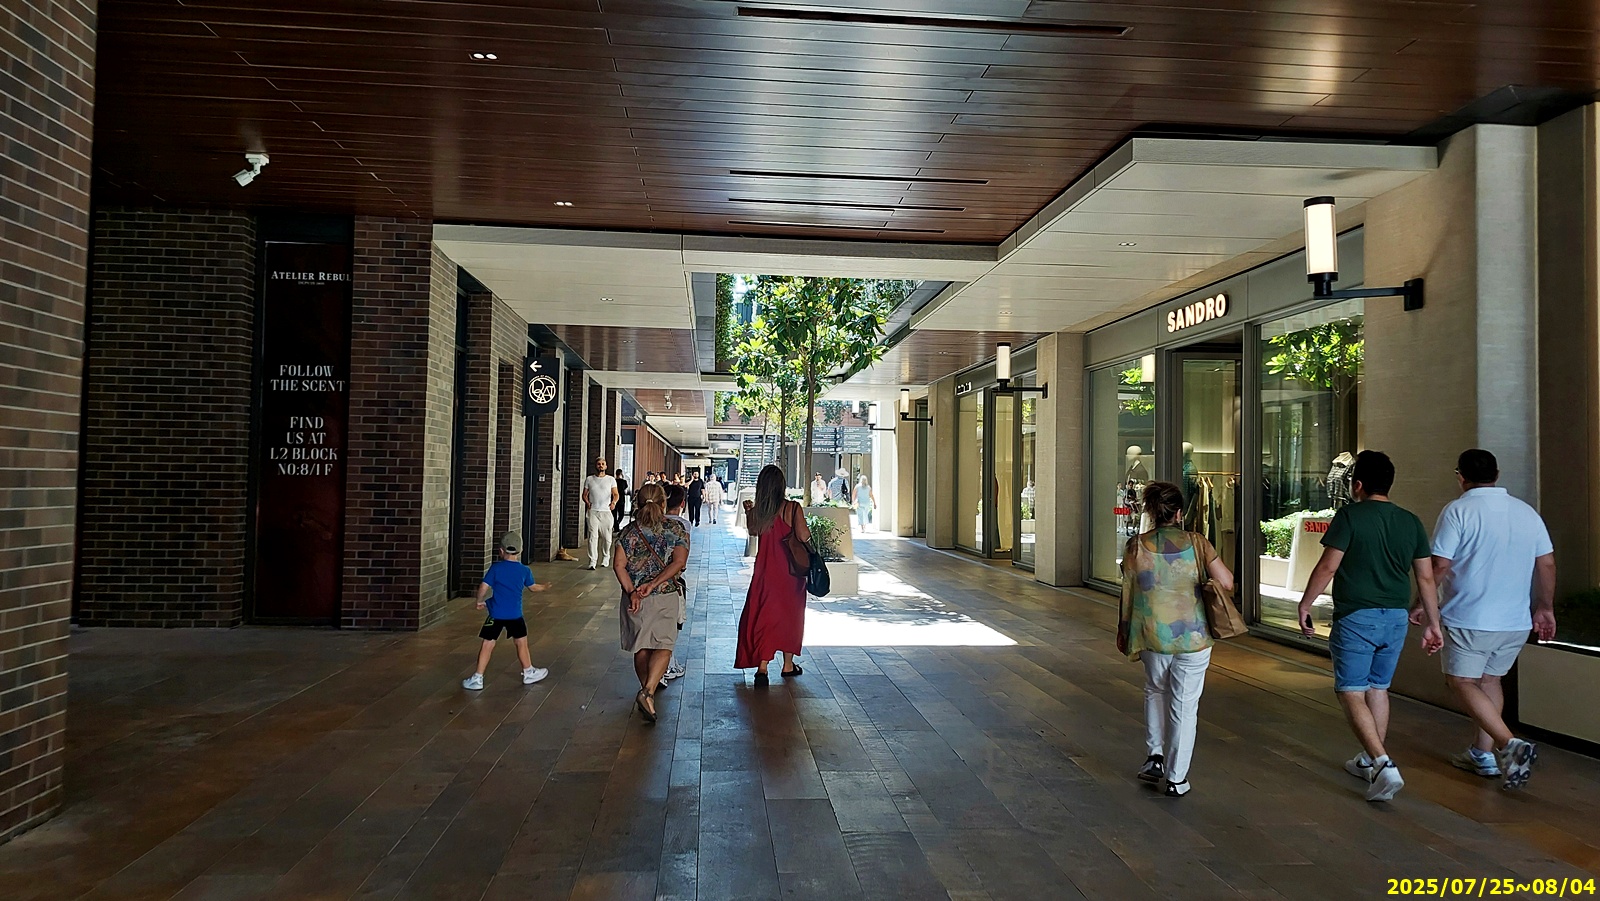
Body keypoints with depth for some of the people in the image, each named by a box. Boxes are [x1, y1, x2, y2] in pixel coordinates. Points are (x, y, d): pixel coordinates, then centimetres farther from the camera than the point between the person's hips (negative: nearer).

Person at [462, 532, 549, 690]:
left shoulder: (496, 568, -4)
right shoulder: (524, 571, 3)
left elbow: (483, 587, -10)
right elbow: (533, 587, 20)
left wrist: (480, 601, 10)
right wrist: (544, 587, 42)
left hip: (496, 614, -1)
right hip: (515, 615, 2)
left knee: (488, 645, 4)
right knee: (521, 642, 17)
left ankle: (477, 679, 5)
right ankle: (529, 673, 32)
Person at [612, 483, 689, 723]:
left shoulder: (629, 531, 2)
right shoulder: (676, 530, -2)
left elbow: (618, 564, -8)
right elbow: (679, 562, -15)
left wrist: (632, 592, -10)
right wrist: (654, 584, -16)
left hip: (634, 597, 3)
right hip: (665, 597, -2)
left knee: (641, 647, 16)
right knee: (663, 647, -1)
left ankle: (646, 690, 28)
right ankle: (648, 692, -19)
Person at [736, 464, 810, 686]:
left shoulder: (756, 512, -6)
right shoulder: (793, 508, -15)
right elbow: (804, 537, -18)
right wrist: (808, 531, 2)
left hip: (766, 571, 1)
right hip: (790, 571, -1)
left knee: (763, 616, 7)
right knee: (789, 614, 15)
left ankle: (762, 667, -5)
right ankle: (788, 665, 25)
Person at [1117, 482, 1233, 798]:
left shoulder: (1136, 546, -4)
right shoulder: (1197, 543, -7)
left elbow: (1127, 594, 1)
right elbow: (1227, 583, -10)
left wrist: (1123, 632, 13)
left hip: (1152, 636, 1)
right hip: (1193, 637, -1)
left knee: (1156, 692, 26)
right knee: (1184, 705, 8)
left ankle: (1155, 756, 21)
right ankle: (1176, 778, 14)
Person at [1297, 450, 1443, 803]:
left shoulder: (1350, 516, -11)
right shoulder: (1411, 521, 6)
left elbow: (1328, 566, -14)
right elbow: (1426, 577, 7)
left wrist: (1305, 604, -3)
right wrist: (1433, 624, 15)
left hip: (1356, 618, -6)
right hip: (1396, 618, 6)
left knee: (1351, 692, -1)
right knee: (1378, 688, 18)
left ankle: (1383, 764, -14)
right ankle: (1369, 760, 28)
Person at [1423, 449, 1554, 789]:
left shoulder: (1458, 511, -11)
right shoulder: (1527, 512, 6)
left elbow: (1440, 566, -14)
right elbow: (1547, 564, 9)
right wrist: (1545, 608, 17)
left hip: (1470, 618, -6)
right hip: (1517, 621, 6)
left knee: (1463, 682, 3)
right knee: (1490, 679, 19)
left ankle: (1510, 744, -14)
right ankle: (1483, 753, 23)